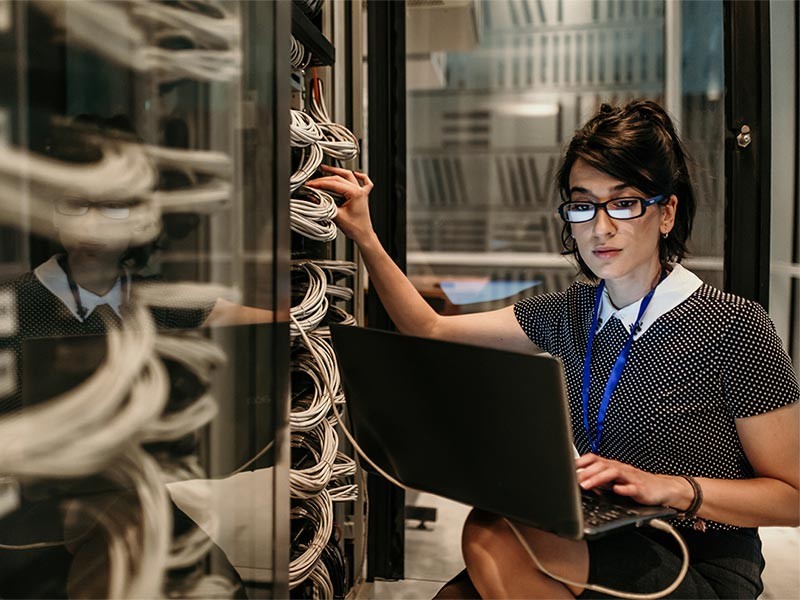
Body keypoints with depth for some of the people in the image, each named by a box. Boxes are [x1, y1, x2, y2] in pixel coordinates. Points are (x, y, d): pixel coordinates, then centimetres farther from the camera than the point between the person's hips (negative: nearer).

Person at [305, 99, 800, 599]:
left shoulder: (735, 327, -10)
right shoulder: (569, 313, 7)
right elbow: (430, 330, 10)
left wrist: (672, 488, -22)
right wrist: (365, 236, 2)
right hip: (597, 550, 4)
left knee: (494, 534, -28)